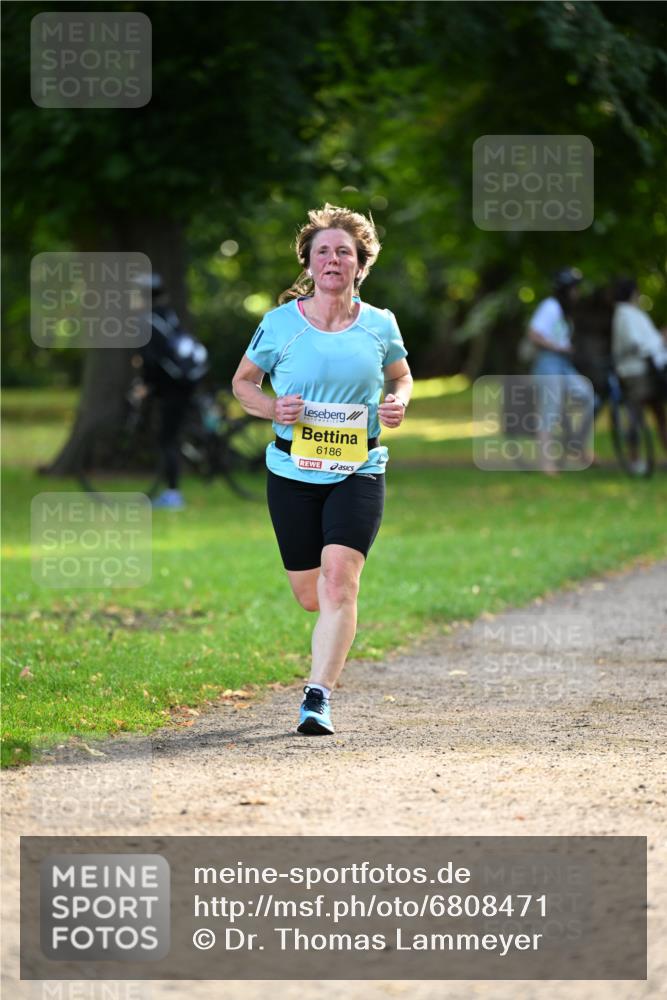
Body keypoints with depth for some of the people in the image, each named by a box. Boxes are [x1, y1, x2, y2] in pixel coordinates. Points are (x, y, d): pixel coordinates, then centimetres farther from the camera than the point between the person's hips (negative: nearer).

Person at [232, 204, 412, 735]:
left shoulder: (380, 325, 1)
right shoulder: (280, 323, -2)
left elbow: (401, 375, 20)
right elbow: (243, 381, 10)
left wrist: (398, 403, -3)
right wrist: (273, 408, -10)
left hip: (359, 472, -1)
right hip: (294, 471, 1)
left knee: (339, 577, -19)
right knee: (310, 596, 7)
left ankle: (319, 697, -16)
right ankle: (337, 632, 45)